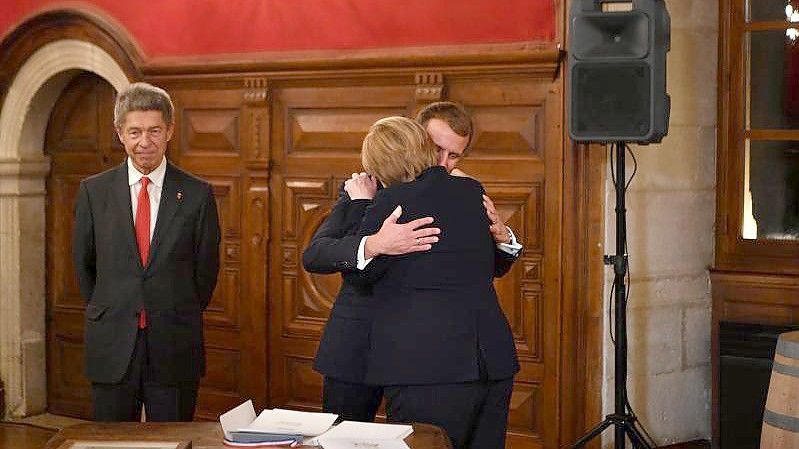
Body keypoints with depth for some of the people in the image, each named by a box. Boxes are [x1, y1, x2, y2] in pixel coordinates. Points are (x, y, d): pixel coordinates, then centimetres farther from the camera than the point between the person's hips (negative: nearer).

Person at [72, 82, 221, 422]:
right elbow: (82, 264, 11)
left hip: (175, 352, -1)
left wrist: (181, 319, 9)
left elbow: (206, 268, 6)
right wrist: (106, 314, 12)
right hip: (110, 348, 1)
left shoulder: (197, 194, -1)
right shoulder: (93, 191, 2)